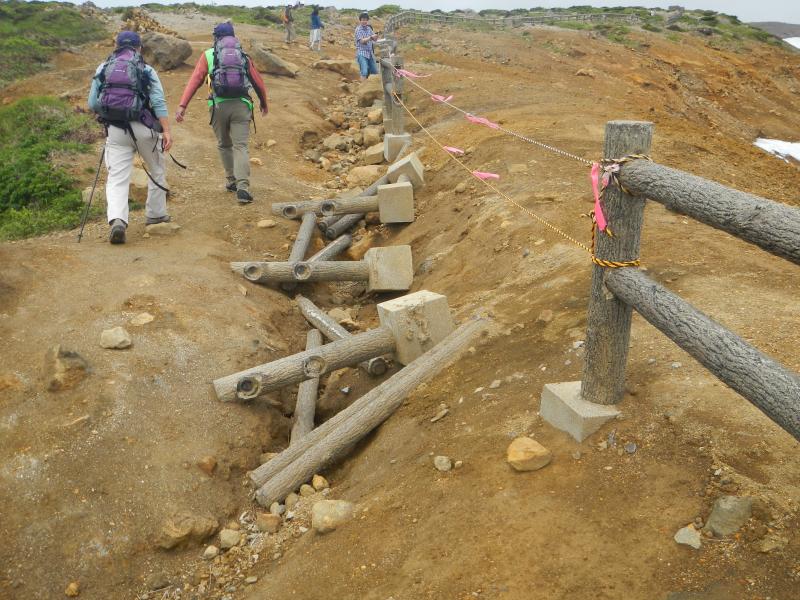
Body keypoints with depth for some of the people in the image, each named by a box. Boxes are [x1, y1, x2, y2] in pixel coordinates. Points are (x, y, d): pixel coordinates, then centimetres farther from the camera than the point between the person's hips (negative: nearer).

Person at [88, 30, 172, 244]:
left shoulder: (102, 69, 10)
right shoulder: (146, 70, 4)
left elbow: (93, 104, 6)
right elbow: (158, 102, -8)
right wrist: (166, 131, -13)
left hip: (115, 130, 1)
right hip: (143, 128, -1)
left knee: (117, 179, -2)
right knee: (157, 171, 21)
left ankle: (117, 220, -23)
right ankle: (155, 214, 27)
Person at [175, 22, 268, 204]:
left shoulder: (208, 55, 10)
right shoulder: (244, 56, 16)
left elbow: (194, 80, 0)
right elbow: (258, 82, 19)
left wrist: (182, 106, -5)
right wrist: (264, 103, 36)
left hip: (219, 106, 0)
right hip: (241, 105, 0)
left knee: (224, 145, 20)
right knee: (240, 146, -4)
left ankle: (232, 181, 27)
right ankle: (242, 188, -20)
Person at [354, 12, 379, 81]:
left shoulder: (369, 28, 11)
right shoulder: (358, 29, -7)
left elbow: (374, 39, 8)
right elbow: (362, 41, -17)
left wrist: (375, 36, -16)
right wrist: (371, 37, -30)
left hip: (370, 53, 7)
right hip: (362, 54, -7)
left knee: (375, 72, 9)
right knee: (364, 72, -18)